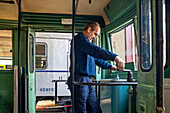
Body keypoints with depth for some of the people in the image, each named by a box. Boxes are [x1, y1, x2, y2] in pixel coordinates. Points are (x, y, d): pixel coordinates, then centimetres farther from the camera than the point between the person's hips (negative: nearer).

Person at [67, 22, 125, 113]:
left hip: (88, 81, 10)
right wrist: (115, 57, -30)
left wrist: (110, 66, 32)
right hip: (79, 79, -10)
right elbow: (95, 50, -24)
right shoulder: (79, 38, -7)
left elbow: (96, 58, 35)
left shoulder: (86, 42, 26)